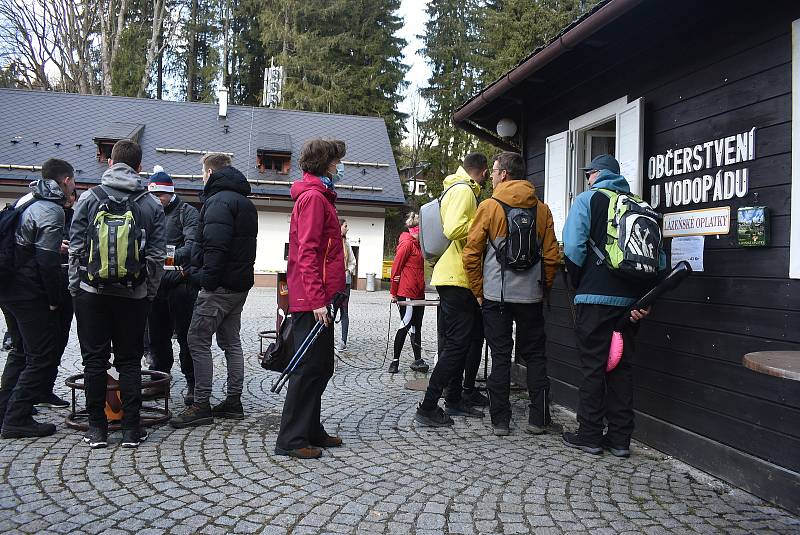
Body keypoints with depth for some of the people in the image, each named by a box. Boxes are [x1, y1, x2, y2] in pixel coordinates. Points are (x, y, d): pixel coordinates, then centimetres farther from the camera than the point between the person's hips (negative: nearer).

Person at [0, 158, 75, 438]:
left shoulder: (25, 200, 12)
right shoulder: (51, 210, -16)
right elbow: (48, 262, -20)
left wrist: (55, 246, 25)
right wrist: (56, 300, -13)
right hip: (30, 295, -10)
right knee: (44, 357, -2)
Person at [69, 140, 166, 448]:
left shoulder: (89, 198, -1)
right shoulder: (152, 204, 0)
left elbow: (76, 248, -1)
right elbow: (157, 255, -1)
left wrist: (74, 288, 9)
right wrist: (150, 293, 8)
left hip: (92, 292, 0)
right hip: (134, 295, 0)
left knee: (94, 359, 8)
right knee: (130, 361, 8)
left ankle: (97, 428, 13)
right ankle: (131, 429, 10)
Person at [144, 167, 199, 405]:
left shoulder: (187, 212, -3)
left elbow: (192, 244, -18)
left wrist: (175, 256, -34)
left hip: (180, 283, -6)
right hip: (155, 283, 6)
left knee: (185, 335, -2)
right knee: (157, 335, 13)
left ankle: (193, 384, 8)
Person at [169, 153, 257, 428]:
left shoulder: (218, 200, -12)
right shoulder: (246, 202, 20)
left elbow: (215, 245, -24)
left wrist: (206, 278, -19)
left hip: (219, 285, -10)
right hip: (240, 284, 10)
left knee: (198, 341, -4)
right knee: (231, 342, 13)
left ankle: (201, 405, -1)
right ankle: (233, 402, 18)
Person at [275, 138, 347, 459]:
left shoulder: (320, 197, 20)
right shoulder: (313, 197, -12)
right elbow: (307, 252, -19)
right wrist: (318, 300, -22)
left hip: (317, 300, 10)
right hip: (312, 300, -10)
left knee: (321, 367, 15)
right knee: (310, 369, -5)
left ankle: (310, 430, 25)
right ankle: (291, 440, 4)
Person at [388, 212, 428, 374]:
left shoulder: (419, 244, 16)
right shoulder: (407, 243, -11)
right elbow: (396, 268, -13)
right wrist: (393, 292, -11)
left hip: (418, 293, 9)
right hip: (406, 293, -9)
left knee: (416, 327, 12)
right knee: (406, 325, -5)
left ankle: (418, 360, 19)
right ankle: (395, 360, 3)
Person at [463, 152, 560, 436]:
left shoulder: (489, 206, -5)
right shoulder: (542, 209, 5)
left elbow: (471, 253, -6)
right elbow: (552, 255, 4)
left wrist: (479, 291, 3)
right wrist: (543, 289, 14)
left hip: (497, 294, -3)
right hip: (531, 296, 3)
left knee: (500, 357, 4)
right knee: (535, 356, 12)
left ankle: (500, 420, 8)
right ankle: (538, 419, 15)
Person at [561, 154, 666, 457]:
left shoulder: (589, 199, 0)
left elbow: (573, 248, -12)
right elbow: (659, 257, 10)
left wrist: (578, 284, 3)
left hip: (596, 297, -5)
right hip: (630, 299, 5)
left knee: (592, 366, 2)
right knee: (621, 366, 11)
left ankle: (589, 435, 8)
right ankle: (620, 438, 17)